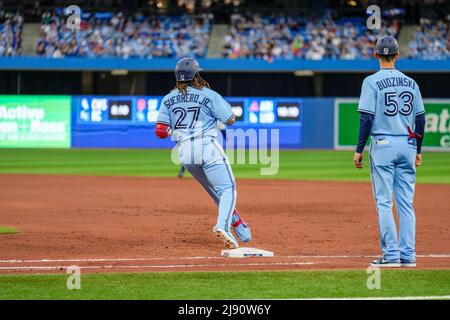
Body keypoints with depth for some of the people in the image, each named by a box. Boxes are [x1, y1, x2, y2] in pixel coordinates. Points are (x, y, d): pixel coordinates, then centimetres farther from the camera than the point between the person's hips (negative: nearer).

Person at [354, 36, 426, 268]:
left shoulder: (372, 82, -5)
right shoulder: (410, 83, 9)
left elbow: (367, 118, -11)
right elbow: (420, 118, 10)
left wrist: (359, 149, -5)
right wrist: (418, 150, 18)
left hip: (383, 144, -4)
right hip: (407, 145, 4)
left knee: (384, 202, -2)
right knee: (406, 203, 8)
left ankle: (391, 254, -6)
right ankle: (408, 255, 7)